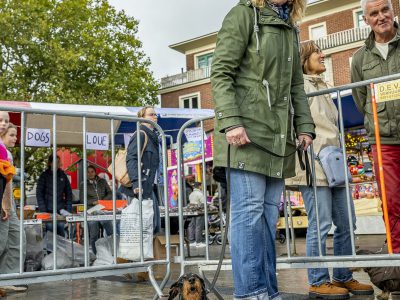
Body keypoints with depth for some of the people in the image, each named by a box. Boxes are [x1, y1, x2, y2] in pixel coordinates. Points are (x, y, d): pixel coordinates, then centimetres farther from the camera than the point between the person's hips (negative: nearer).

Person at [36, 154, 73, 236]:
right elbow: (39, 194, -2)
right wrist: (43, 210, -11)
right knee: (49, 229, -4)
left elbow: (68, 193, 11)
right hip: (48, 210, -2)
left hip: (60, 210, 2)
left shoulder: (63, 175, 9)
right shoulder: (44, 176, 1)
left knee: (61, 230, 0)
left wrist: (69, 208, 2)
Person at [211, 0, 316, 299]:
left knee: (269, 213, 6)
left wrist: (304, 126, 12)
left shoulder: (290, 28, 23)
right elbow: (221, 72, -7)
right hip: (246, 130, -7)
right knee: (249, 210, -7)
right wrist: (231, 122, -18)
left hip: (279, 135, 7)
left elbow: (297, 86, 25)